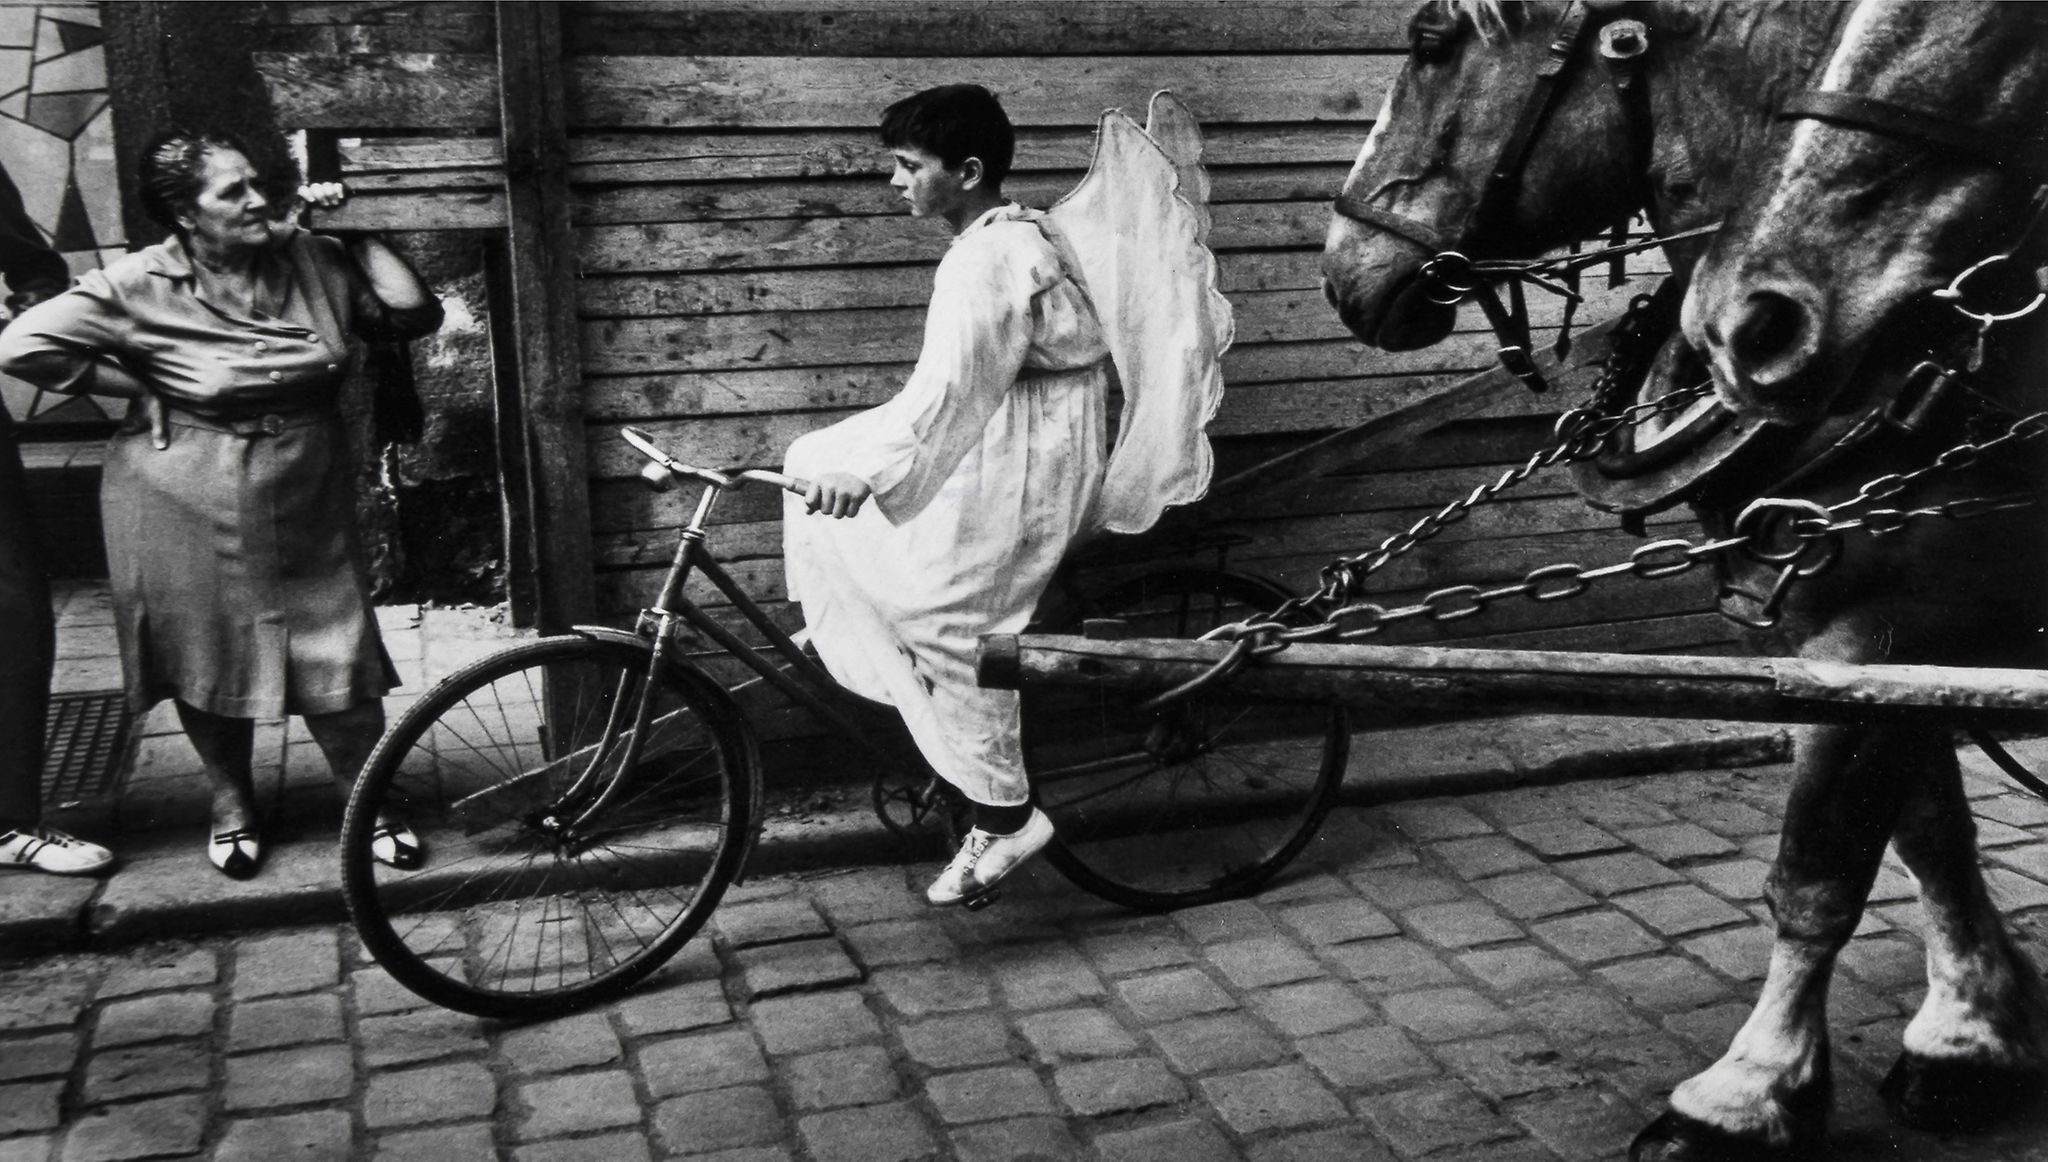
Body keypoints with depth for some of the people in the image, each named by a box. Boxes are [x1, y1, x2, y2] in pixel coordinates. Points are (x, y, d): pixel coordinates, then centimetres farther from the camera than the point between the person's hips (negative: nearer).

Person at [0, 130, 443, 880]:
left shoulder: (313, 263, 0)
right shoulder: (141, 287, -10)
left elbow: (413, 313, -3)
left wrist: (358, 235, -7)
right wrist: (140, 385, -11)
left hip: (305, 504, 2)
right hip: (189, 508, -2)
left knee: (340, 663, 1)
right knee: (210, 663, 11)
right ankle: (233, 805, 34)